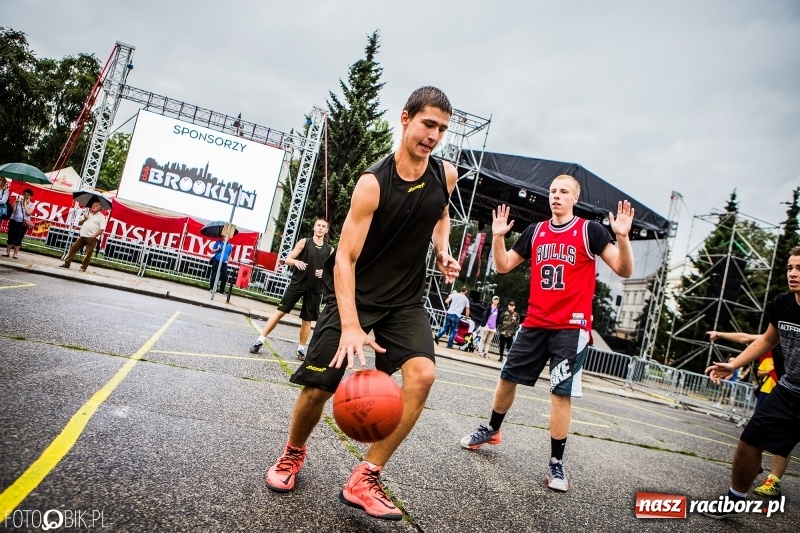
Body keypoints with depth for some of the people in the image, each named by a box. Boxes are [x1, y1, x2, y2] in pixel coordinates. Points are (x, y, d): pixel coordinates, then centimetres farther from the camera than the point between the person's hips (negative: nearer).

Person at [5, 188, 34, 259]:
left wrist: (25, 204, -12)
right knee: (11, 237, 2)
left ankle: (15, 254, 7)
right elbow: (13, 210, -3)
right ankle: (7, 252, 9)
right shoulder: (18, 201, 3)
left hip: (23, 223, -1)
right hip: (14, 221, 1)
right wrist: (15, 203, -11)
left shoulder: (31, 205, 2)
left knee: (18, 239, -1)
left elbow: (28, 213, -15)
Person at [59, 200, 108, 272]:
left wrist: (94, 236, -19)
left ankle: (83, 267, 6)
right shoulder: (87, 214, 19)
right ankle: (67, 264, 10)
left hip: (92, 238, -6)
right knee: (73, 248, 4)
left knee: (88, 253, -4)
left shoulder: (101, 217, -2)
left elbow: (102, 229, -11)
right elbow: (79, 223, 21)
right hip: (82, 236, 6)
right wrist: (84, 218, 1)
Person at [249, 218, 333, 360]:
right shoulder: (304, 242, 0)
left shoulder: (330, 250, 5)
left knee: (307, 320, 8)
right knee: (280, 311, -3)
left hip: (315, 289, 2)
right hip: (297, 284, -1)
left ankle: (301, 349, 20)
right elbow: (288, 259, -2)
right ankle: (260, 340, 4)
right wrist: (296, 261, -25)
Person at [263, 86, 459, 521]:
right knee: (318, 386, -2)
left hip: (406, 299, 4)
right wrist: (350, 326, -35)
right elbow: (344, 259, -24)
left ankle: (364, 479, -8)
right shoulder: (373, 183, -20)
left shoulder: (446, 175, -3)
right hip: (355, 294, -3)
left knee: (422, 374, -20)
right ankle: (293, 454, 32)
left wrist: (442, 253, 1)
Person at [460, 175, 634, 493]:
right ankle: (491, 430, 35)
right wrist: (498, 236, -3)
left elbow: (624, 271, -8)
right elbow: (503, 266, 12)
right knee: (507, 378, 12)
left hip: (571, 327, -4)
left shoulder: (590, 230, -3)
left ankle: (556, 463, 10)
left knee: (561, 393, -4)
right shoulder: (535, 231, 9)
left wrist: (623, 236, -24)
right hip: (534, 324, 5)